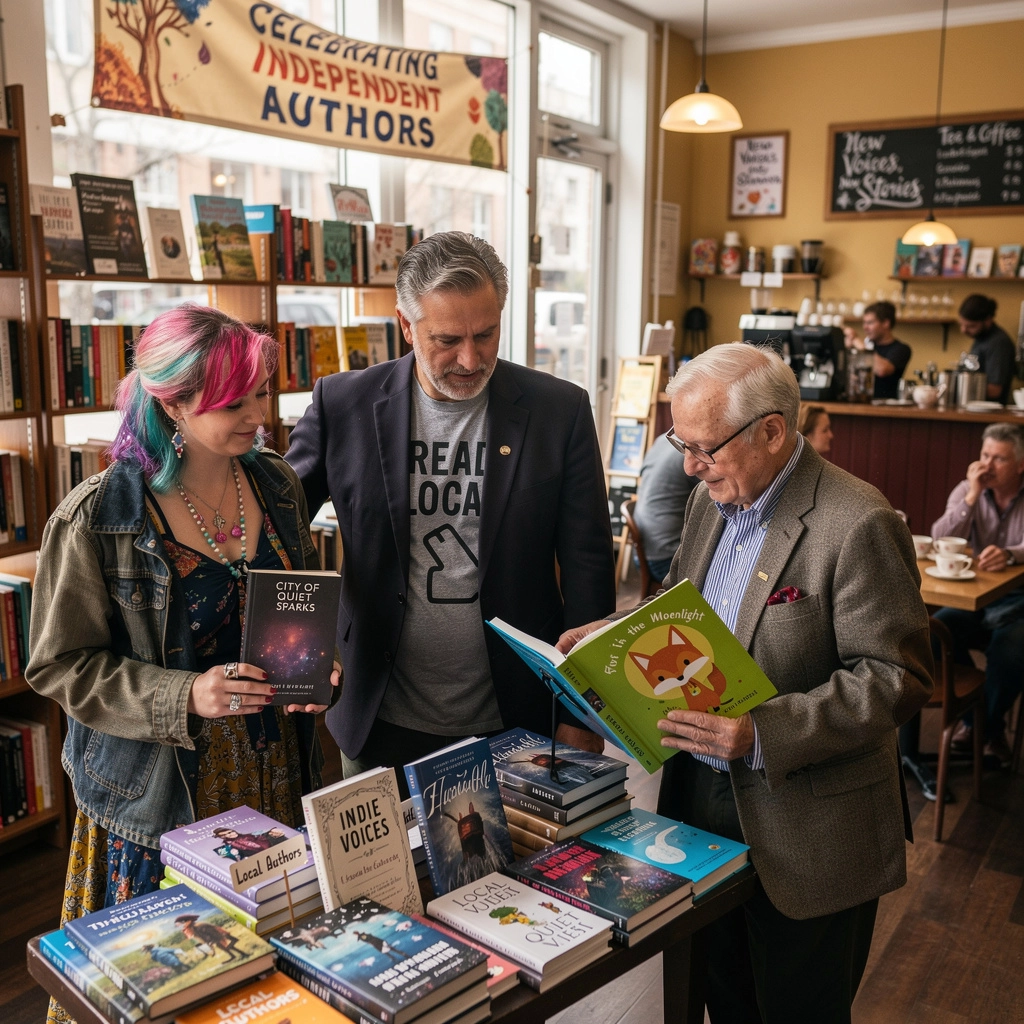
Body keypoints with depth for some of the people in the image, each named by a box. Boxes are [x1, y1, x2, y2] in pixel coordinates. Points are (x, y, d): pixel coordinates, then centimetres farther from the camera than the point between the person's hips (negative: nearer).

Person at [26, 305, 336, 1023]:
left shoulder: (277, 485, 1)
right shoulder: (97, 519, -14)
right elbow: (61, 666, -9)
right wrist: (184, 696, -22)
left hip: (278, 778, 4)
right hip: (163, 796, -4)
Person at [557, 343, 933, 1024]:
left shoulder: (858, 523, -21)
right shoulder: (712, 499, 4)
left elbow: (898, 677, -22)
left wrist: (763, 733, -31)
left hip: (806, 831, -6)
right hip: (703, 793, 7)